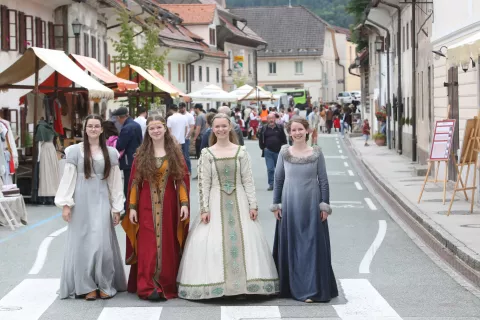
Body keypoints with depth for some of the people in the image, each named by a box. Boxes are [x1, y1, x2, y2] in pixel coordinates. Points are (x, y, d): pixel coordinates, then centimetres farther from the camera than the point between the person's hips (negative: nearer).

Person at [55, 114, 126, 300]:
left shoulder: (110, 153, 6)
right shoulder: (75, 151, 1)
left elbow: (115, 181, 8)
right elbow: (68, 178, 1)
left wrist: (116, 208, 6)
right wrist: (65, 204, -5)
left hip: (101, 202, 1)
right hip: (81, 201, -1)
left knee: (102, 243, -4)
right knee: (82, 243, 1)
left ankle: (105, 285, 7)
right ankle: (87, 287, 7)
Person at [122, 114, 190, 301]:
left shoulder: (175, 152, 4)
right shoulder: (141, 153, 5)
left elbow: (183, 179, 2)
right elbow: (134, 181, 4)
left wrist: (184, 203, -7)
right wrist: (132, 207, -2)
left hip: (168, 205, 0)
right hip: (147, 206, 0)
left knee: (167, 246, 3)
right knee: (148, 246, -5)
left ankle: (167, 286, 10)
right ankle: (148, 287, -7)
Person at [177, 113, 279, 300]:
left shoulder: (241, 152, 4)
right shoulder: (207, 154, 1)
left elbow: (248, 181, 3)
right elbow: (204, 183, -1)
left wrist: (253, 205, -3)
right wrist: (204, 209, -8)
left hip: (239, 202, 1)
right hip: (216, 202, -1)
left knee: (244, 241, 0)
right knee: (213, 242, -4)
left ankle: (246, 283, 8)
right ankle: (215, 284, 3)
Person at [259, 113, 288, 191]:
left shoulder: (279, 128, 3)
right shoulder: (264, 129, 3)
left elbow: (284, 139, 7)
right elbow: (261, 140, 9)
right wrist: (263, 148, 2)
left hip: (278, 151, 0)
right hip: (268, 152, 0)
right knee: (270, 169, -3)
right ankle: (271, 184, 3)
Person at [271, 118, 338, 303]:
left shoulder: (316, 153, 0)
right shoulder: (284, 153, 3)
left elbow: (323, 180, 1)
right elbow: (278, 179, 7)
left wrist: (325, 205, -3)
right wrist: (276, 204, 3)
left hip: (312, 204, -1)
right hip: (290, 205, 1)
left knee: (313, 245, -1)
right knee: (290, 245, 6)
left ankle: (312, 289, 3)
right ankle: (292, 287, 17)